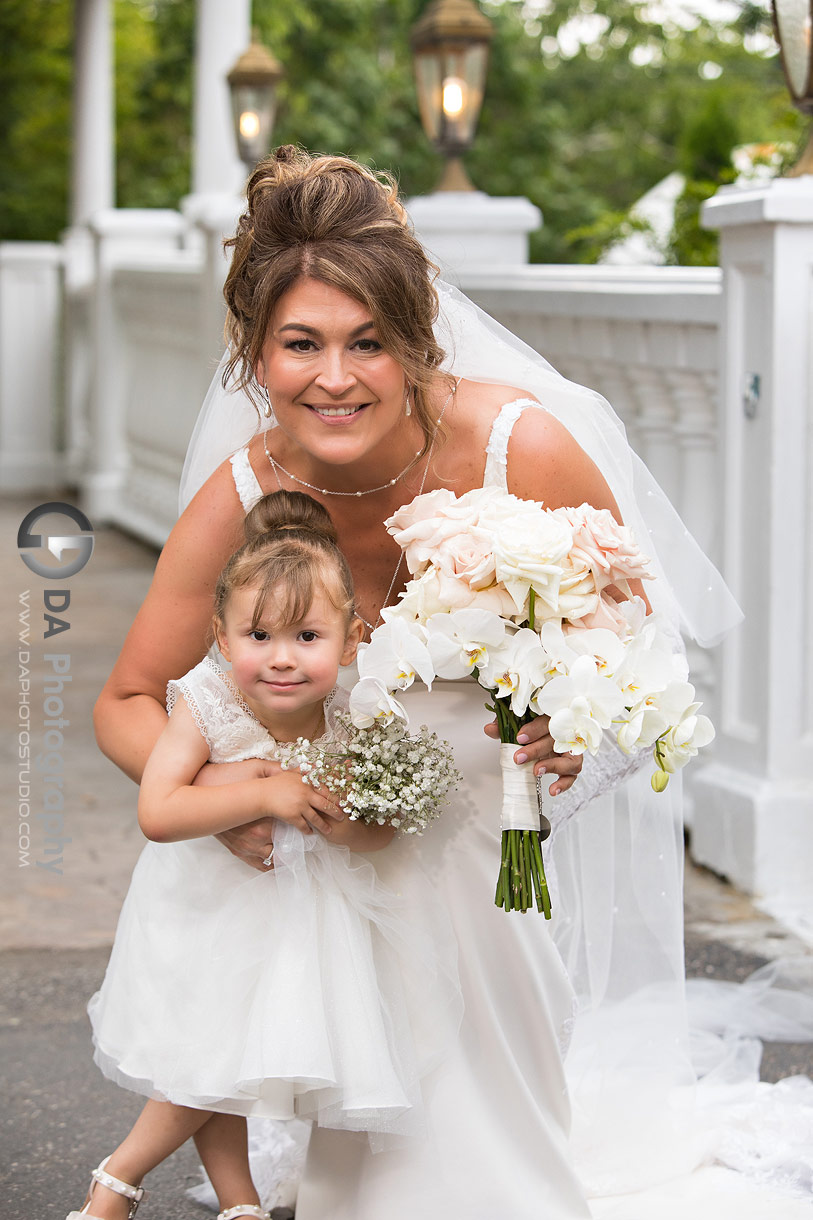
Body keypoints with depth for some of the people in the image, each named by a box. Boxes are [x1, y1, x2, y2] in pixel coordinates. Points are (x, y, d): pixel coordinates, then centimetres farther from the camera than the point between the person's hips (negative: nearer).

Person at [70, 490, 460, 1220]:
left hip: (307, 907, 3)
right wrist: (267, 794, -40)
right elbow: (157, 814, -37)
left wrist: (347, 828, -32)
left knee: (249, 1054, 12)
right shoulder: (206, 707, -27)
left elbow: (384, 832, -9)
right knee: (212, 1056, 8)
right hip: (214, 908, -3)